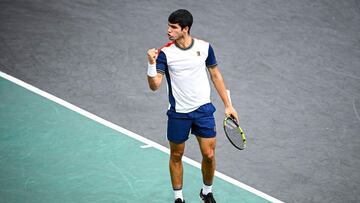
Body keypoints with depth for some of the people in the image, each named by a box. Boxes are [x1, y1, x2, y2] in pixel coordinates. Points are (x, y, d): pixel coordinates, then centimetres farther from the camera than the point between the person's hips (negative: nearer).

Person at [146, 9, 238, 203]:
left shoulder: (204, 47, -5)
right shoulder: (165, 53, -11)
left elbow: (215, 75, 8)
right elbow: (154, 85, -16)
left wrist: (228, 105, 8)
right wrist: (151, 64, -33)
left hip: (203, 110, 1)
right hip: (178, 113, -1)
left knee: (209, 155, 1)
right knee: (176, 156, 10)